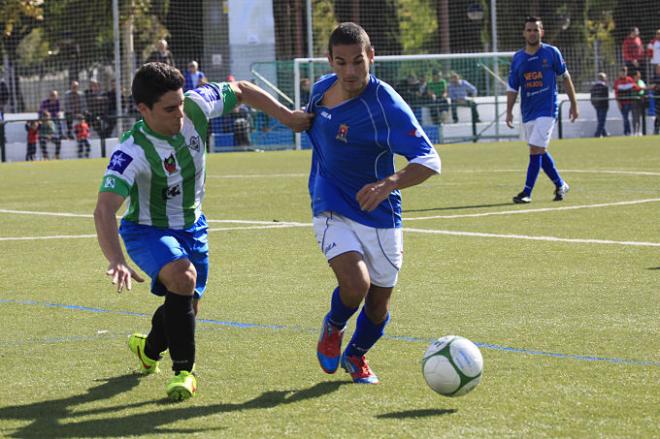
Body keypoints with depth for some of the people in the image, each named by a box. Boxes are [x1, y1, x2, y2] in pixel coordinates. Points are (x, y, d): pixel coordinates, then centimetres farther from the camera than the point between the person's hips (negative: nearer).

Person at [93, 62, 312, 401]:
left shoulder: (195, 107, -20)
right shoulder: (133, 152, -35)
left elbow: (240, 91, 0)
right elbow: (104, 209, -44)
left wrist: (286, 116, -2)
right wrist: (116, 260, -58)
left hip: (191, 226, 6)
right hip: (147, 230, -6)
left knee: (187, 306, 12)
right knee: (183, 276, -34)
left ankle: (148, 349, 47)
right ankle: (183, 372, -21)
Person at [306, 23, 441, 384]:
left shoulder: (387, 106, -21)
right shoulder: (321, 89, -3)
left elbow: (429, 161, -29)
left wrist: (390, 183, -45)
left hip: (379, 218, -1)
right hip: (333, 214, 2)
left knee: (378, 307, 9)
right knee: (356, 285, -23)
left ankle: (356, 356, 42)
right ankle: (333, 328, 11)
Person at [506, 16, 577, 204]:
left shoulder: (551, 53, -2)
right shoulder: (517, 58, 6)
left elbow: (565, 78, 5)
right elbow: (512, 87, 9)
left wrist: (573, 104, 6)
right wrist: (509, 111, -2)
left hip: (547, 109, -5)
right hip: (528, 111, 5)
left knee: (535, 149, -13)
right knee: (540, 152, 10)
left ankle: (527, 192, -13)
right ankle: (560, 185, 27)